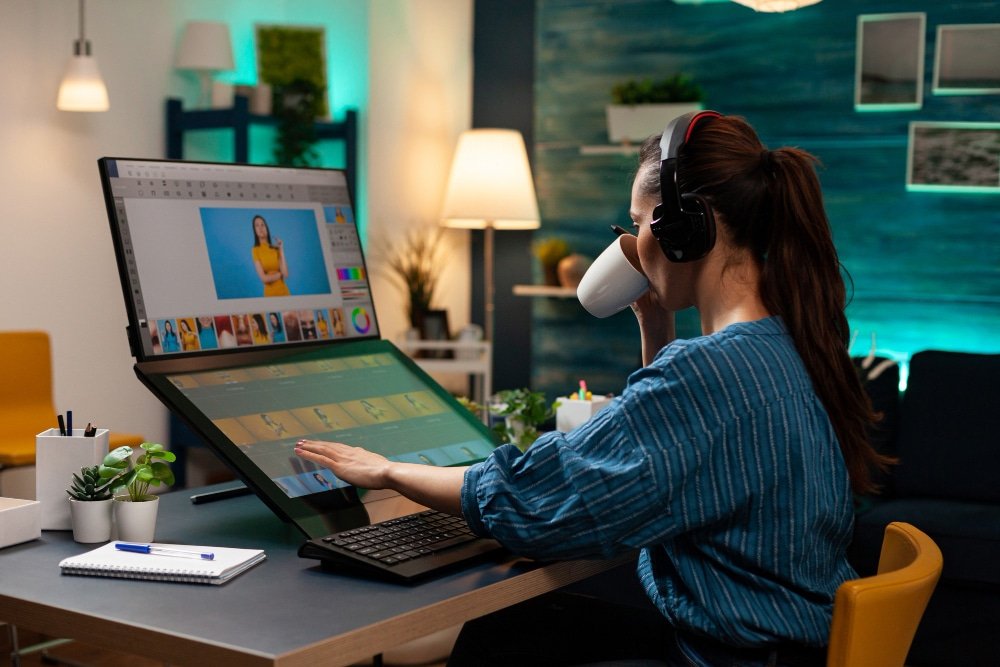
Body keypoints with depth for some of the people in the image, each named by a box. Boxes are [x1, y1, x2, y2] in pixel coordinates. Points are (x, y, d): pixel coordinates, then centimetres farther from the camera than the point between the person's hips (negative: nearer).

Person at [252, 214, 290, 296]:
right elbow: (264, 278, -11)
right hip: (270, 293, -2)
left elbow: (286, 274, -6)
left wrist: (281, 250, -4)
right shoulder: (256, 250, -3)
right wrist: (280, 274, 1)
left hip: (283, 291, 2)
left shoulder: (275, 248, 4)